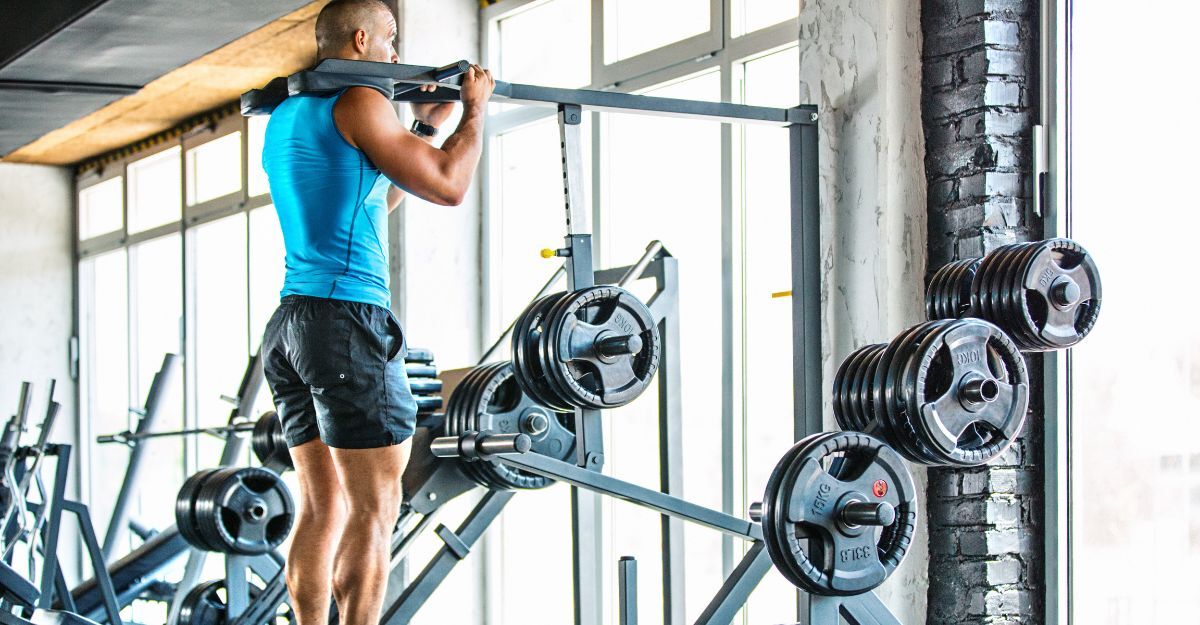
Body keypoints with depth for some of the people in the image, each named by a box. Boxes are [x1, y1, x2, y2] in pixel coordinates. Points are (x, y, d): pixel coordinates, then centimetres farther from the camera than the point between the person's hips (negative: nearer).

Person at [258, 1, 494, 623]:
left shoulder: (283, 118, 20)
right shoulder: (358, 104, -6)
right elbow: (448, 185, -7)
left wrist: (423, 127, 31)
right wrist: (474, 109, 7)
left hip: (291, 321, 9)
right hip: (347, 317, -9)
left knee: (323, 507, 9)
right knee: (374, 510, -7)